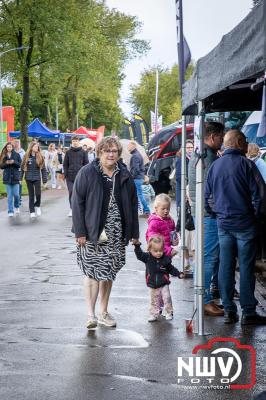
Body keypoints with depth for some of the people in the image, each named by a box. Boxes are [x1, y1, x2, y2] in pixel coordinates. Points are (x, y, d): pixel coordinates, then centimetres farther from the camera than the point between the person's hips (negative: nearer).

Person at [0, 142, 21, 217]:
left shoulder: (17, 155, 0)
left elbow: (20, 164, -2)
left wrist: (14, 162, -19)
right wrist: (6, 163, -16)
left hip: (15, 177, -1)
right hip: (7, 178, 1)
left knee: (16, 194, 0)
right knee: (9, 196, 2)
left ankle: (16, 206, 29)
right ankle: (10, 211, 8)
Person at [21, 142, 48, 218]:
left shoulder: (40, 157, 0)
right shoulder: (26, 157, 0)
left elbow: (43, 169, 2)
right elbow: (22, 168, 3)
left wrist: (44, 180, -2)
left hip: (37, 178, 0)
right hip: (29, 179, 0)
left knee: (38, 193, -11)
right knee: (31, 195, 5)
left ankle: (37, 206, 18)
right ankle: (32, 211, 13)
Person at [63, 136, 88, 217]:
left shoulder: (83, 152, 4)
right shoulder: (68, 152, 6)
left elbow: (86, 164, 5)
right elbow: (65, 164, 8)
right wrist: (66, 174, -2)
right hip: (70, 176, 0)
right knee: (71, 192, -4)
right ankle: (72, 208, 6)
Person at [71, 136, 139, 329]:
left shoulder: (124, 175, 6)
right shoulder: (87, 173, -6)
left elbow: (133, 204, 11)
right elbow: (77, 203, -6)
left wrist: (134, 232, 7)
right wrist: (80, 232, -12)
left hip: (116, 234, 4)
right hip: (93, 233, -4)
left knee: (109, 273, 11)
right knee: (94, 271, -7)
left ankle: (104, 312, 22)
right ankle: (91, 314, -2)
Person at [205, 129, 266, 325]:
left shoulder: (215, 165, 7)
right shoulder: (245, 164, -10)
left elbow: (207, 196, 12)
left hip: (223, 224, 5)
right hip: (244, 224, -5)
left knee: (225, 266, 9)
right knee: (246, 268, 0)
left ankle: (229, 311, 13)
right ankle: (248, 312, 4)